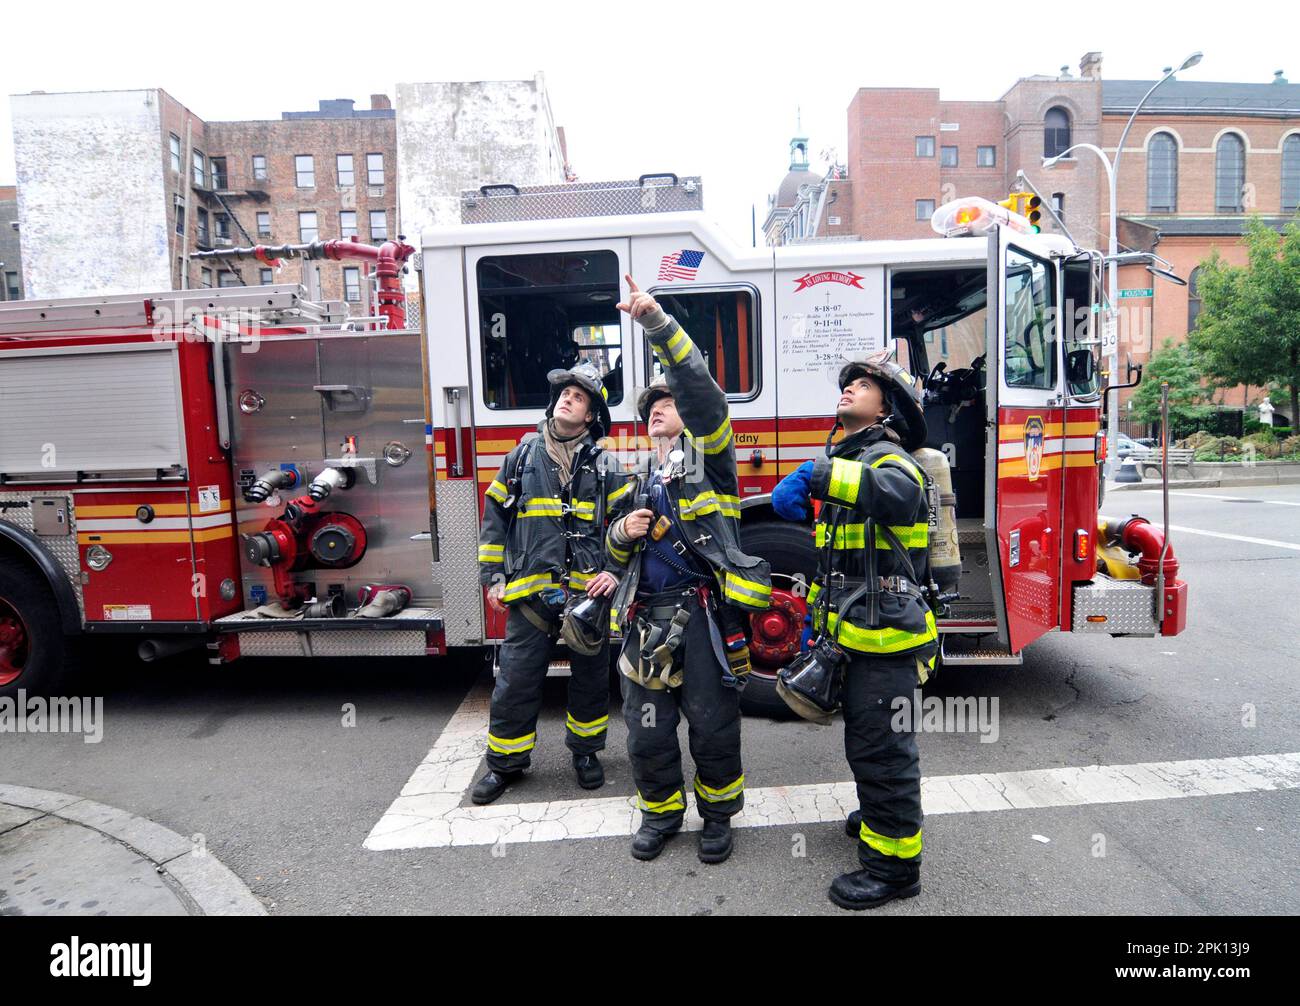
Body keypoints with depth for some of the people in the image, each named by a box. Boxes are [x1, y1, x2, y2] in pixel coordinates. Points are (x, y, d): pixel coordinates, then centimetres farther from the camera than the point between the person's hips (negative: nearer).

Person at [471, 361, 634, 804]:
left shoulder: (605, 465, 5)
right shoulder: (522, 456, 7)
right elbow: (495, 517, 10)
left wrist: (615, 572, -9)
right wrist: (493, 577, 6)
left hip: (588, 590, 0)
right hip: (529, 592, 0)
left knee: (591, 678, 13)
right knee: (516, 680, 5)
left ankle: (585, 750, 34)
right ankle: (506, 762, 23)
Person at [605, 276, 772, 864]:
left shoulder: (709, 455, 3)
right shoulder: (639, 480, 20)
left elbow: (701, 388, -14)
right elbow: (618, 551, 26)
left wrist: (657, 321, -21)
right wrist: (621, 534, 0)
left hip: (704, 613, -5)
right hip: (646, 618, 5)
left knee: (713, 726, 7)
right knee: (647, 728, 11)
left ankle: (718, 814, 29)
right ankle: (661, 811, 32)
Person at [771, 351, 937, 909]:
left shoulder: (890, 458, -13)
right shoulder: (845, 460, 16)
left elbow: (898, 494, -41)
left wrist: (815, 476, -45)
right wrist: (819, 611, 23)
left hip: (886, 637, -9)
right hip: (854, 634, 9)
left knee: (881, 748, 0)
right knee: (865, 741, 24)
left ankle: (895, 863, 16)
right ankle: (879, 815, 45)